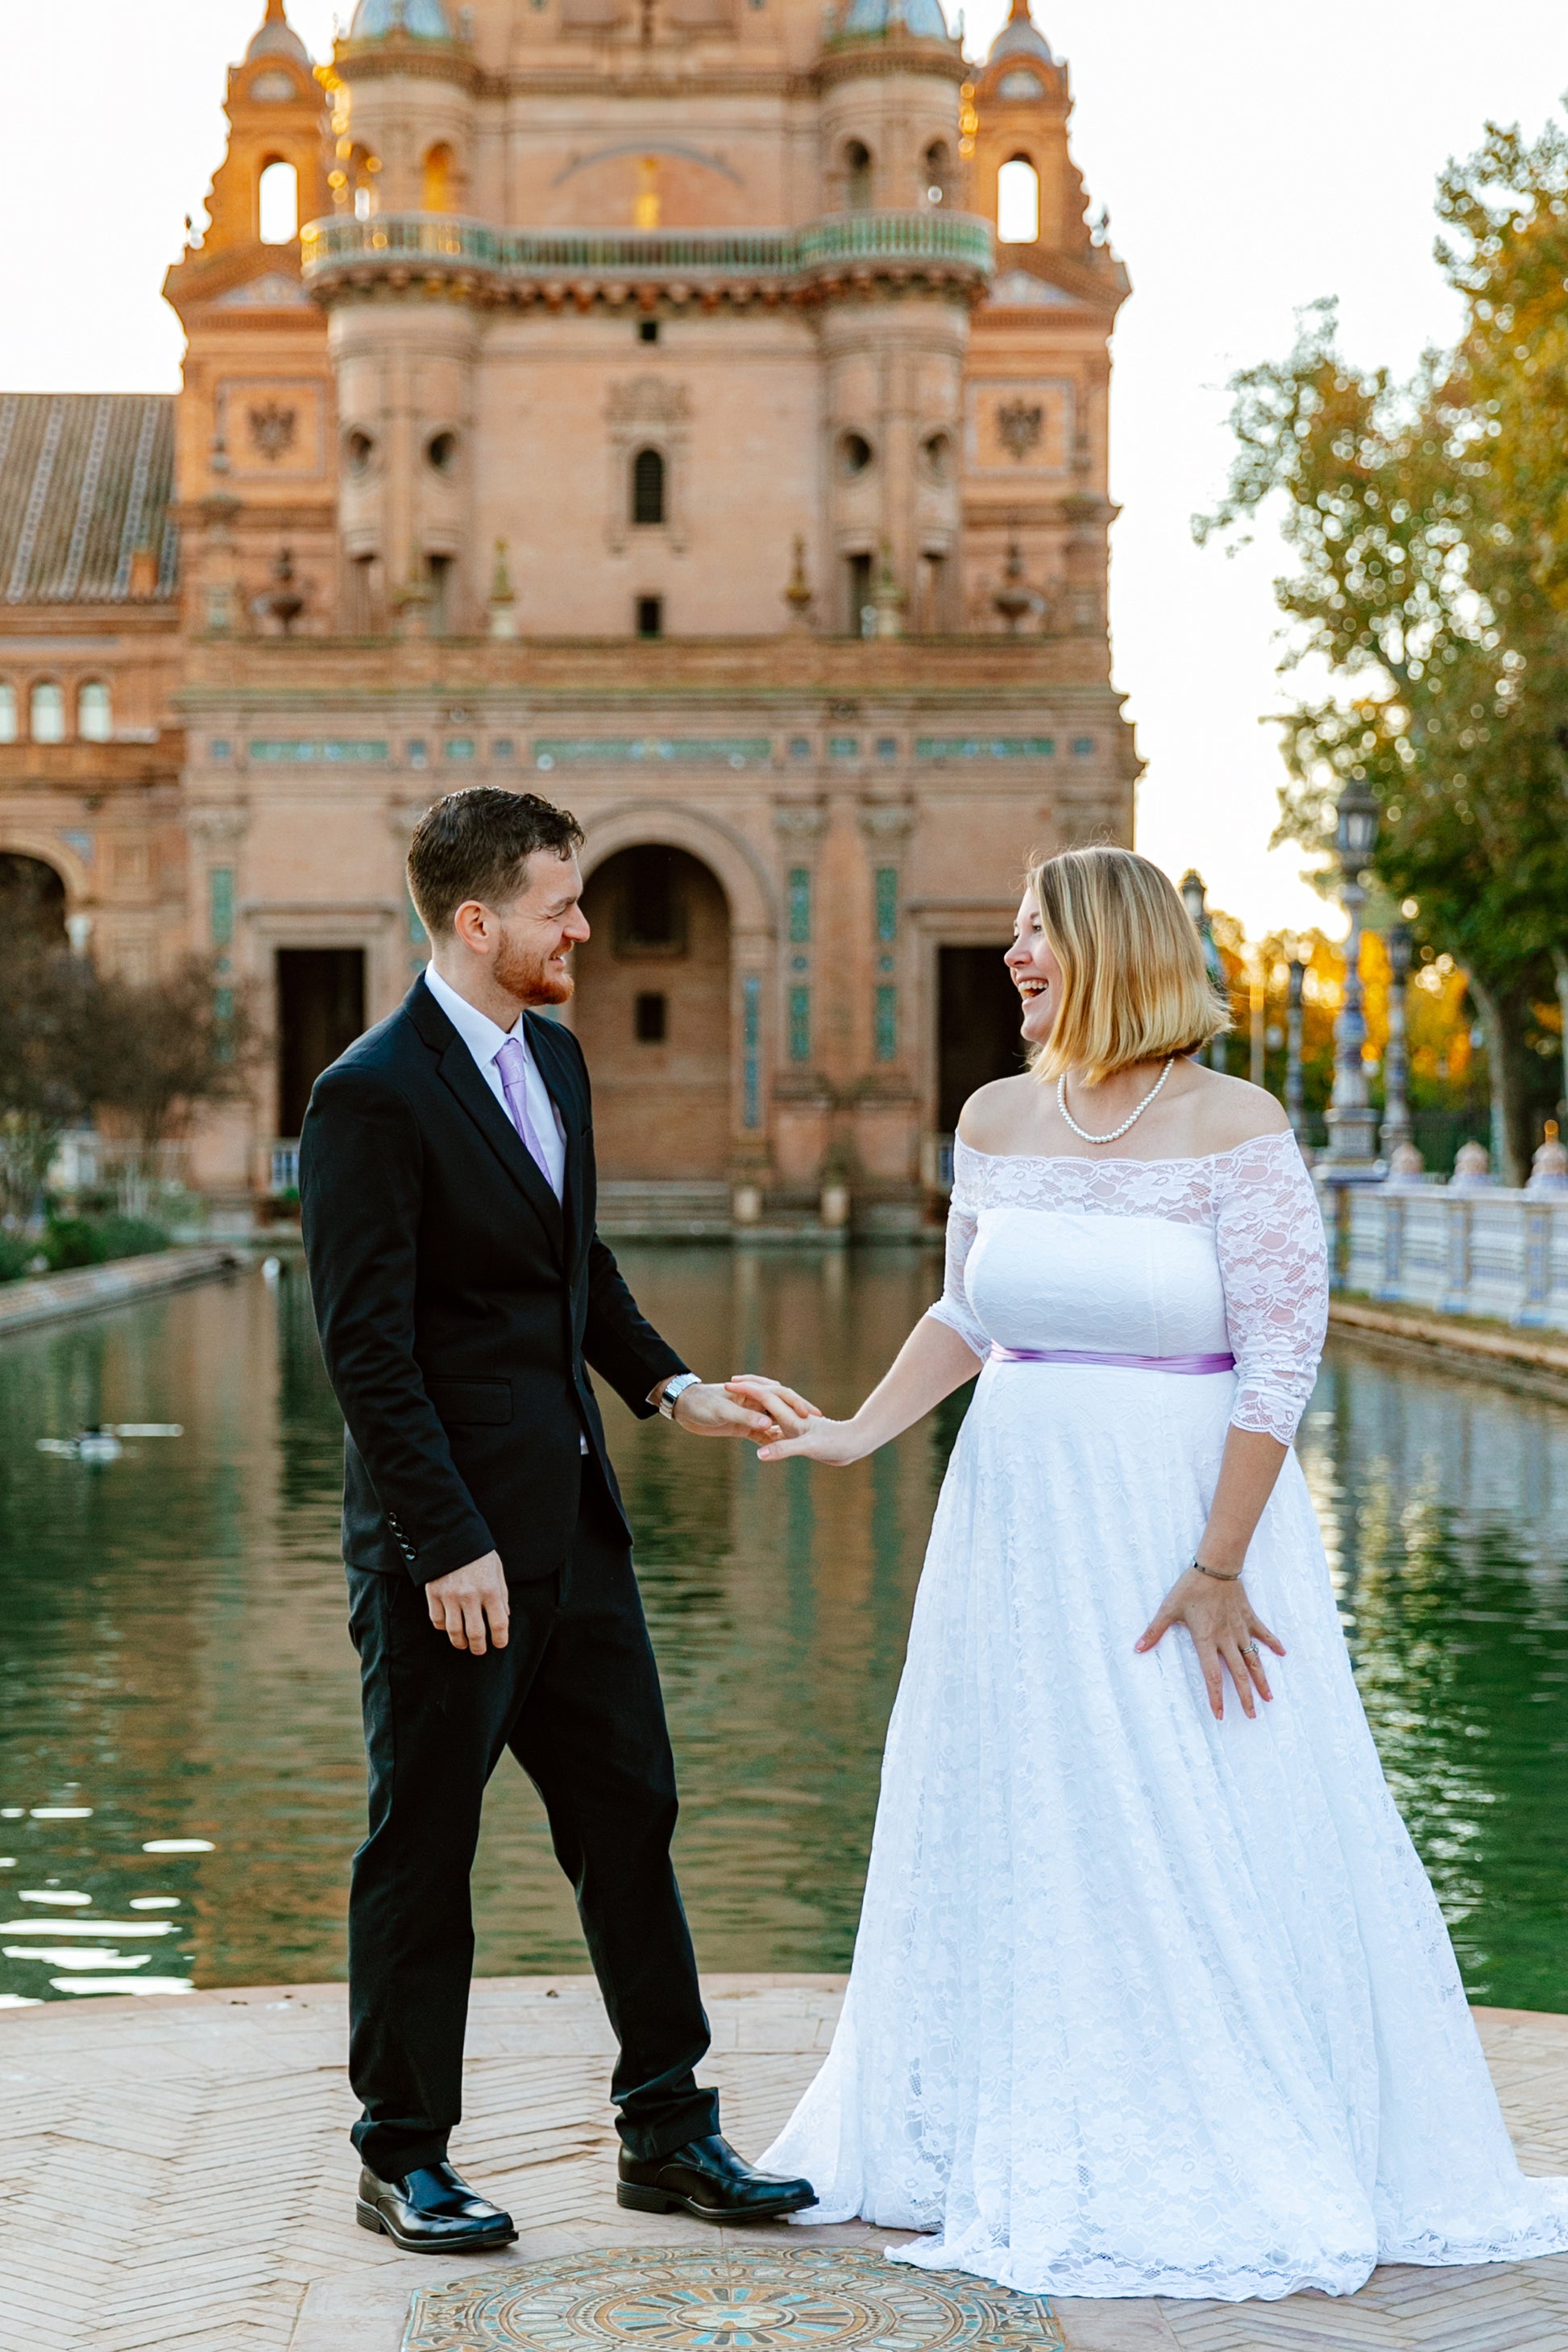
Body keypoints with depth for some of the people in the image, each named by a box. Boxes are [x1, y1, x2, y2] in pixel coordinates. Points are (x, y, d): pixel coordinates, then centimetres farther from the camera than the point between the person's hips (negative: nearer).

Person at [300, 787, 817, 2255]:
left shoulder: (553, 1055, 11)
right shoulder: (372, 1096, -16)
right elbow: (367, 1349, -18)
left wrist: (670, 1389, 7)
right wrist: (449, 1548, -20)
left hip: (574, 1522, 8)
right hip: (448, 1539, -8)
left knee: (629, 1814, 11)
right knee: (423, 1843, 5)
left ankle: (667, 2131, 22)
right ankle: (403, 2159, 19)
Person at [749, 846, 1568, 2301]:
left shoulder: (1232, 1131, -12)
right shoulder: (996, 1120, 5)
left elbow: (1283, 1359, -13)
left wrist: (1217, 1568, -16)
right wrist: (863, 1431, 3)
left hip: (1187, 1514, -5)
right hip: (1021, 1519, 5)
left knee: (1206, 1843, 1)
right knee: (1016, 1836, 10)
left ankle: (1243, 2170, 18)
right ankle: (1036, 2154, 25)